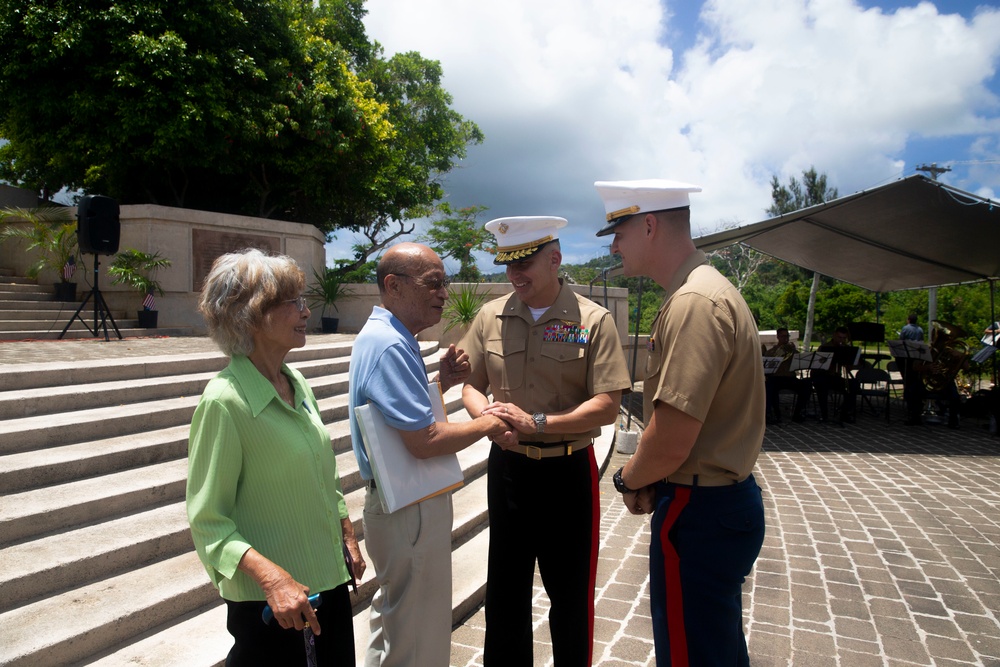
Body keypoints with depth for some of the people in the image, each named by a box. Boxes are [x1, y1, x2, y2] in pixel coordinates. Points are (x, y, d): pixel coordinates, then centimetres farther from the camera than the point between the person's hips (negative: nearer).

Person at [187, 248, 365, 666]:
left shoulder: (297, 383, 3)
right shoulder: (225, 401, -20)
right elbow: (208, 522, -18)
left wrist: (348, 537, 14)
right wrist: (271, 576, -28)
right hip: (268, 601, -7)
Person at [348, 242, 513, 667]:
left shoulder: (384, 336, 8)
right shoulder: (389, 345, -25)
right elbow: (424, 441, -29)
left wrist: (443, 381, 1)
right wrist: (485, 425, -13)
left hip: (397, 503, 10)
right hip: (412, 511, -10)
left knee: (393, 620, 28)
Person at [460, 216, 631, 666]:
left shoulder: (593, 321, -10)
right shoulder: (491, 316, 1)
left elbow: (606, 407, -14)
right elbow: (471, 386, 8)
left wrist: (537, 422, -23)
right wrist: (488, 416, -14)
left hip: (569, 471, -3)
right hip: (507, 466, 3)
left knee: (570, 592, 13)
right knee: (505, 589, 18)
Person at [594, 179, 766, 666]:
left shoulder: (694, 304, -24)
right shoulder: (705, 289, 10)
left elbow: (670, 443, -28)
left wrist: (630, 480, -8)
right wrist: (646, 481, 6)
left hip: (699, 514, -10)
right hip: (726, 499, 10)